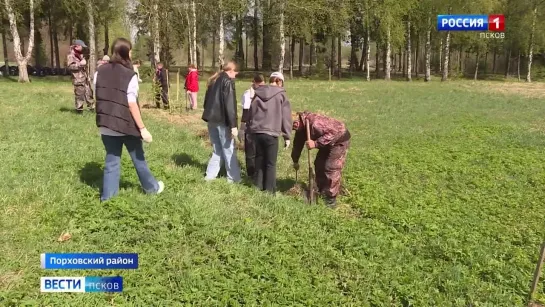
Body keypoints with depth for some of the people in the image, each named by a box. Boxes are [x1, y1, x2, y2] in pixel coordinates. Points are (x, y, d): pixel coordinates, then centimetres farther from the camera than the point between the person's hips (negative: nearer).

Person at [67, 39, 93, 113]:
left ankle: (92, 107, 17)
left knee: (88, 93, 11)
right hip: (78, 79, -9)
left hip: (85, 78, 9)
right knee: (79, 95, -6)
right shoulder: (71, 56, -8)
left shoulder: (80, 55, 21)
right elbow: (70, 66, -19)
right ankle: (79, 109, 2)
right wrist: (80, 64, -22)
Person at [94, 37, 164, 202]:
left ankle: (107, 195, 14)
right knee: (138, 158, 14)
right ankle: (151, 187, 32)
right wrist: (142, 128, -13)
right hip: (126, 124, -4)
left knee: (111, 160, 13)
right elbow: (132, 104, -17)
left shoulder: (100, 71, 2)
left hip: (105, 125, 4)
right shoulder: (130, 75, -14)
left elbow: (97, 97, 7)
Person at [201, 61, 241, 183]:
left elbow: (207, 100, 20)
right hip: (222, 120, -8)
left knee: (217, 149, 16)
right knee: (229, 149, 1)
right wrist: (233, 125, -19)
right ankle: (234, 177, 7)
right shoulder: (228, 81, -10)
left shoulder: (213, 80, 16)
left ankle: (210, 174, 15)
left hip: (211, 119, 8)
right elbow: (230, 104, -18)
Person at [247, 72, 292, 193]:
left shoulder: (257, 93, 10)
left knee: (259, 160, 17)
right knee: (270, 164, 5)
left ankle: (258, 188, 23)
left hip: (257, 131, 4)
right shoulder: (281, 95, -1)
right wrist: (287, 136, 3)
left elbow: (251, 112, 14)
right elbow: (286, 116, -2)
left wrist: (250, 128, 23)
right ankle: (269, 191, 9)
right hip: (271, 133, -4)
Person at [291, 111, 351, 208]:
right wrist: (295, 161, 20)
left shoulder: (315, 122, -35)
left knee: (331, 168, -13)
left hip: (339, 140, -9)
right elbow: (298, 143, 11)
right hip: (327, 142, 9)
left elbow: (332, 133, -38)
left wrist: (316, 143, -40)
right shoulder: (301, 127, -3)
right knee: (319, 164, 10)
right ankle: (322, 192, 24)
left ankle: (331, 198, -4)